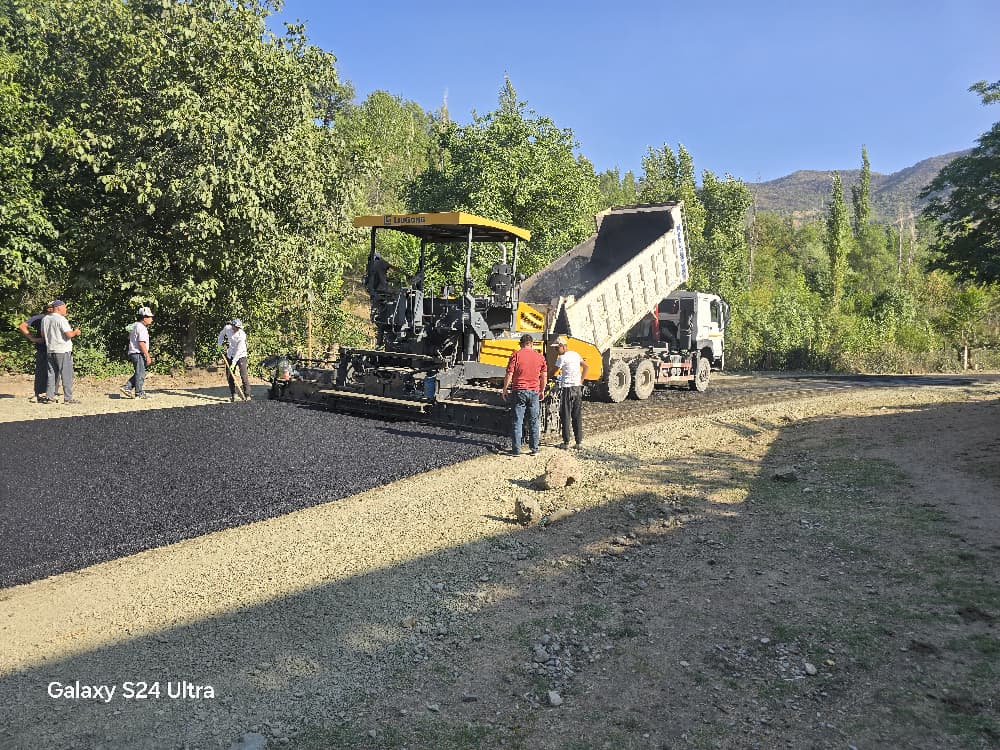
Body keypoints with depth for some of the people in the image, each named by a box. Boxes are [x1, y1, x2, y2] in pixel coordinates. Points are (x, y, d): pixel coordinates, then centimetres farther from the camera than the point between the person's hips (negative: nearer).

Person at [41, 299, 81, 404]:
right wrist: (75, 332, 0)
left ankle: (49, 397, 12)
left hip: (50, 350, 7)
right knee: (67, 375, -2)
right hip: (63, 350, -7)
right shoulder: (61, 319, -13)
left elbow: (43, 334, 19)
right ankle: (68, 398, -2)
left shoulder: (45, 319, 10)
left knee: (52, 374, 12)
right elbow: (69, 334, -20)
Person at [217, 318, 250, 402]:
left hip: (240, 355, -5)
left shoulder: (242, 335, -24)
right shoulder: (227, 328, -9)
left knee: (243, 375, -15)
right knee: (229, 375, 5)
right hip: (230, 355, 5)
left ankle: (247, 395, -11)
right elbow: (221, 334, 16)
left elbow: (239, 350, -25)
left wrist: (234, 362, -27)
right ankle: (233, 395, 17)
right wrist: (220, 345, 4)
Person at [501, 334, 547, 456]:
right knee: (533, 422, 12)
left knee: (517, 422, 2)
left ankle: (516, 449, 2)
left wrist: (504, 390, 2)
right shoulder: (539, 357, 4)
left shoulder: (516, 355, -6)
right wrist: (542, 390, 21)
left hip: (519, 391, -3)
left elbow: (509, 375, -9)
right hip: (534, 392, 3)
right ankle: (534, 448, 16)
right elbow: (543, 376, 8)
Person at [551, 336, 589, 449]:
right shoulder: (576, 354, 11)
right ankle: (579, 441, 11)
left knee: (565, 416, 0)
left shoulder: (562, 358, -10)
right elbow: (585, 366, 19)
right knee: (577, 415, 10)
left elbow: (555, 373, -12)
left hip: (567, 388, -6)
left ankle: (566, 443, 0)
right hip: (578, 387, 6)